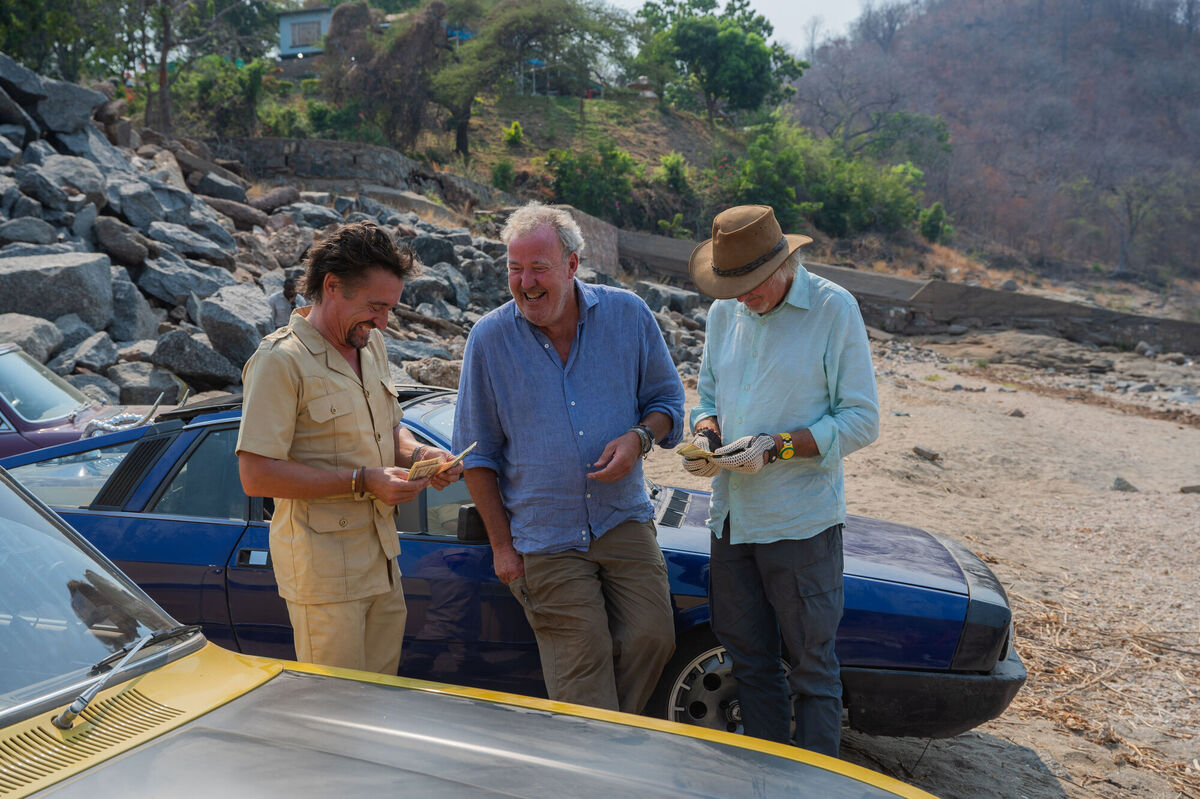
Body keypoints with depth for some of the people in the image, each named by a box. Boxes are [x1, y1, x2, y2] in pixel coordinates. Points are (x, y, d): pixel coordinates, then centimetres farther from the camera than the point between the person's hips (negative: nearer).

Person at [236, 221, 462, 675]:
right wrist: (362, 481, -22)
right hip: (324, 572, -8)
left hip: (381, 563, 8)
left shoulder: (371, 346, 11)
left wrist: (419, 454, 0)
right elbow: (256, 476, -20)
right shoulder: (280, 360, -15)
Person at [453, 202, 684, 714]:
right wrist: (501, 544, 0)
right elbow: (477, 453, 2)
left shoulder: (628, 315, -1)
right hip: (545, 542, -1)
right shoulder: (489, 339, -4)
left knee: (651, 638, -2)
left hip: (625, 523, 2)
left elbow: (666, 398, 11)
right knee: (581, 670, -1)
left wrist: (639, 437, -13)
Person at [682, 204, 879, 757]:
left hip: (801, 524, -6)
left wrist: (775, 447, -20)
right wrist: (706, 434, -5)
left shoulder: (834, 309, -10)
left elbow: (861, 422, -11)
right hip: (731, 518, 6)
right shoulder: (724, 313, 8)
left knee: (812, 666, 5)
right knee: (749, 659, 16)